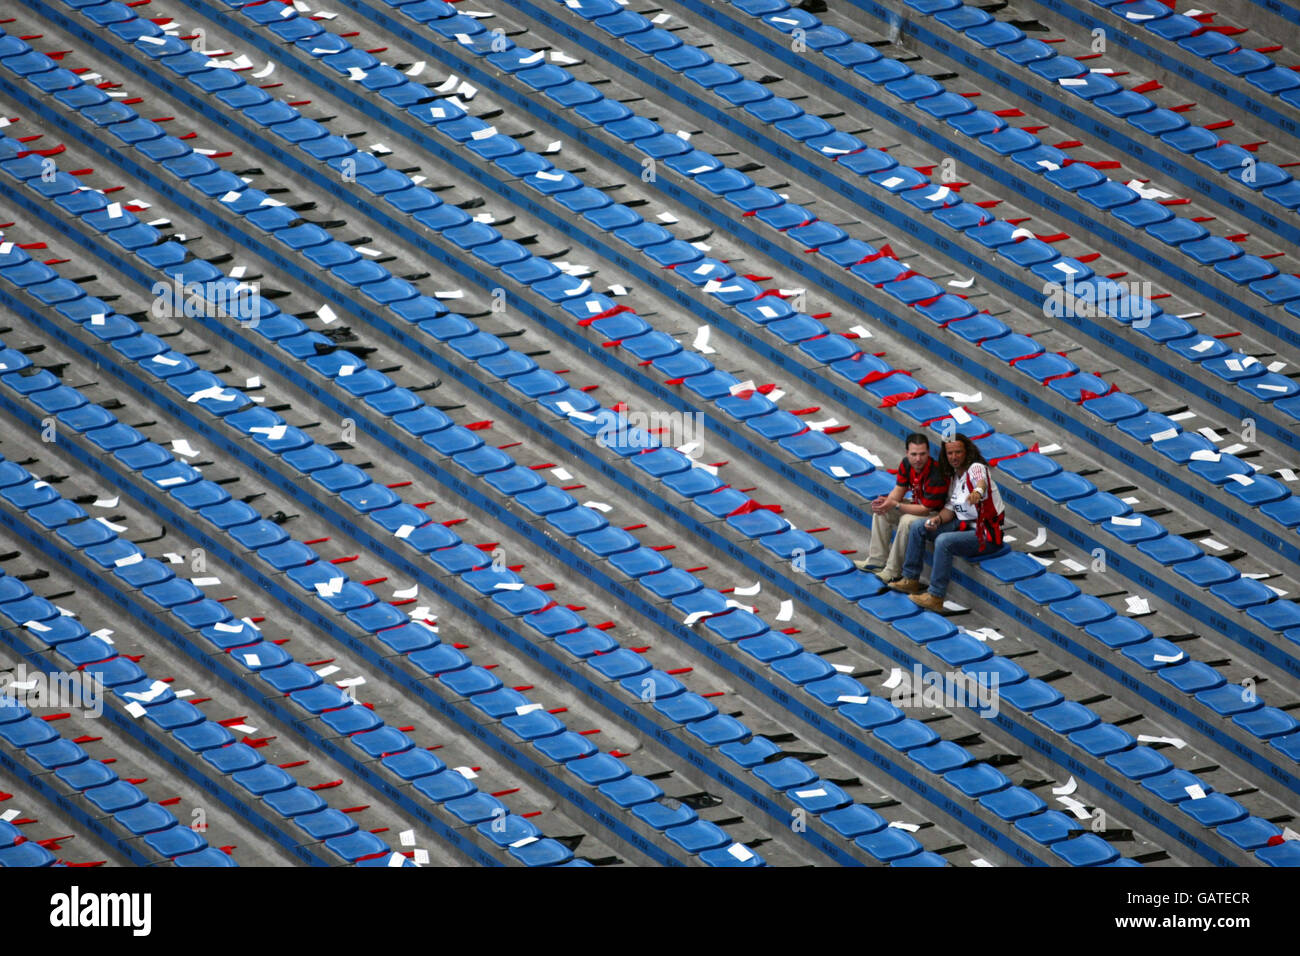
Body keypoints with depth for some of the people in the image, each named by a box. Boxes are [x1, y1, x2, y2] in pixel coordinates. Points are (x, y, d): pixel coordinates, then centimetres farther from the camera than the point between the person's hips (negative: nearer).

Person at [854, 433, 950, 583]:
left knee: (907, 521, -34)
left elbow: (925, 509, -28)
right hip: (917, 504, 9)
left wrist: (895, 505, -30)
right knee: (881, 510, 4)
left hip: (934, 513, -9)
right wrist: (887, 501, -21)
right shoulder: (906, 464, -8)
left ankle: (892, 572, -24)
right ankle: (876, 561, 4)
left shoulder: (936, 475, -33)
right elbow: (900, 489, 2)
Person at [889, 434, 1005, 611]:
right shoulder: (953, 475, 10)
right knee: (918, 527, 6)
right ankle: (910, 580, 10)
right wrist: (938, 519, -10)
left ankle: (935, 598, -27)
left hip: (985, 534, -9)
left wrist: (978, 491, -67)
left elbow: (981, 481, -42)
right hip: (964, 524, 9)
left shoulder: (976, 468, -17)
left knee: (943, 541, -32)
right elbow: (950, 507, 12)